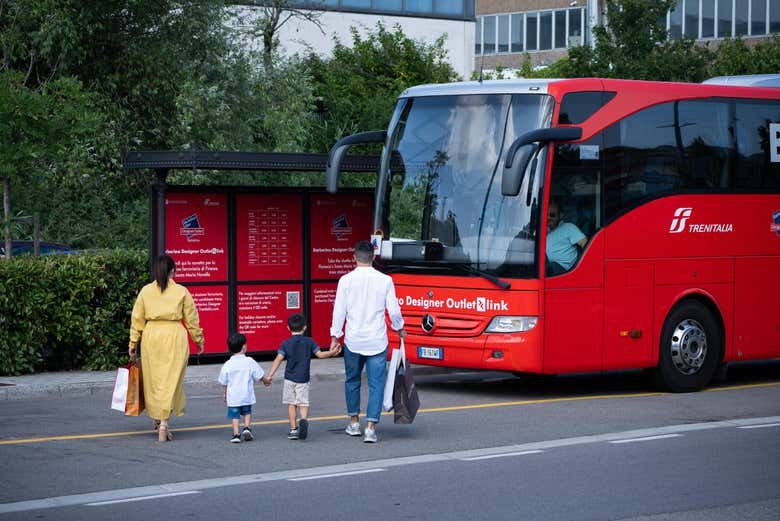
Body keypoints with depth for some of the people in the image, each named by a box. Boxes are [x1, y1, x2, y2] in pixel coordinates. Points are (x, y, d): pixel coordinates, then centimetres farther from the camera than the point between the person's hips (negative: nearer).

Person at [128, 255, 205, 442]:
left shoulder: (146, 291, 2)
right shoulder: (181, 291, -2)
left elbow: (137, 319, 5)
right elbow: (191, 319, 3)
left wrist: (133, 343, 12)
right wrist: (199, 341, 14)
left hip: (151, 337, 2)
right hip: (175, 336, -2)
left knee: (153, 379, 16)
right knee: (171, 380, 0)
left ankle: (157, 418, 28)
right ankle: (163, 423, -10)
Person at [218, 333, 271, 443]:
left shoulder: (227, 365, -6)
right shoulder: (250, 362, -8)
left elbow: (224, 382, 3)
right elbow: (260, 376, 2)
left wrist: (224, 394, 18)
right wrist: (267, 381, 22)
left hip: (232, 396, 0)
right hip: (247, 395, 0)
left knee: (235, 415, 6)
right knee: (247, 412, 20)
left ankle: (236, 434, -2)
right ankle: (247, 428, 3)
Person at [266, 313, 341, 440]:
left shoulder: (286, 344, -1)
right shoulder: (309, 342, 0)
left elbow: (278, 359, -8)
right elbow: (320, 354, 1)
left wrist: (270, 375, -8)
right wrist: (332, 352, 16)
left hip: (289, 378, 0)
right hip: (303, 378, 0)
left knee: (291, 404, 10)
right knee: (303, 403, 2)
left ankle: (293, 429, 12)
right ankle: (304, 420, -27)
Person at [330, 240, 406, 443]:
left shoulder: (346, 280, -5)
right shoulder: (385, 280, -5)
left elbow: (339, 311, -3)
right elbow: (394, 310, 0)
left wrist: (335, 337, 7)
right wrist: (399, 329, 19)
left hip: (353, 340, 1)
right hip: (377, 341, -1)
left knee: (352, 380, 19)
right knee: (376, 384, 2)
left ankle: (354, 422, 27)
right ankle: (370, 428, -6)